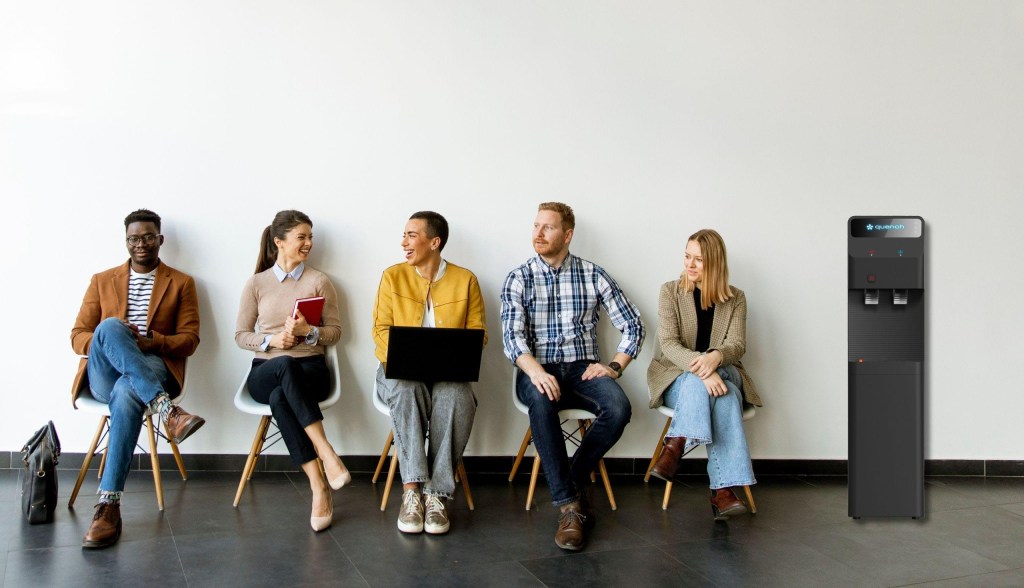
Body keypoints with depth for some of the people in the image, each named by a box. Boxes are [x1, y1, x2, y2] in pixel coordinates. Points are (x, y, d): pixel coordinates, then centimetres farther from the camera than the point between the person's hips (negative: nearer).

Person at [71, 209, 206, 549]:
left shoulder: (181, 284, 13)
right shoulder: (102, 281, 18)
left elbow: (189, 340, 5)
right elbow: (78, 336, 12)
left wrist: (150, 340, -14)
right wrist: (107, 338, -12)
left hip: (153, 368, -1)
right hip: (104, 374, 2)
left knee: (127, 393, -40)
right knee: (110, 326, -34)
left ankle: (109, 506, -44)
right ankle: (166, 410, -45)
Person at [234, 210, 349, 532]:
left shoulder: (319, 281, 8)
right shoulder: (256, 284, 9)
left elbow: (335, 331, 7)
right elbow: (241, 335, 9)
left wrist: (309, 332, -14)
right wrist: (271, 340, -11)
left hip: (311, 367, 0)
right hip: (265, 371, 0)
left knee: (280, 399, -37)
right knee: (286, 365, -39)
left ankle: (318, 488, -40)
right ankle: (327, 455, -44)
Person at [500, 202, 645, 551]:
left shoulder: (593, 275, 8)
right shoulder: (518, 279, 5)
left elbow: (633, 326, 9)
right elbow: (512, 336, -9)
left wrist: (615, 366, -6)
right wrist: (536, 372, -28)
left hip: (583, 369, 1)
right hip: (538, 370, -1)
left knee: (618, 408, -31)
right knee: (541, 402, -38)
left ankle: (571, 482, -9)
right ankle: (569, 505, -33)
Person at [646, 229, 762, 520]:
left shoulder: (735, 298, 7)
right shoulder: (670, 291, 2)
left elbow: (737, 346, -4)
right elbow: (668, 343, -10)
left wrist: (715, 357, -31)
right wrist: (702, 370, -29)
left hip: (724, 374, 2)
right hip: (678, 376, -2)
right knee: (715, 391, -36)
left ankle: (676, 445, -43)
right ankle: (723, 488, -44)